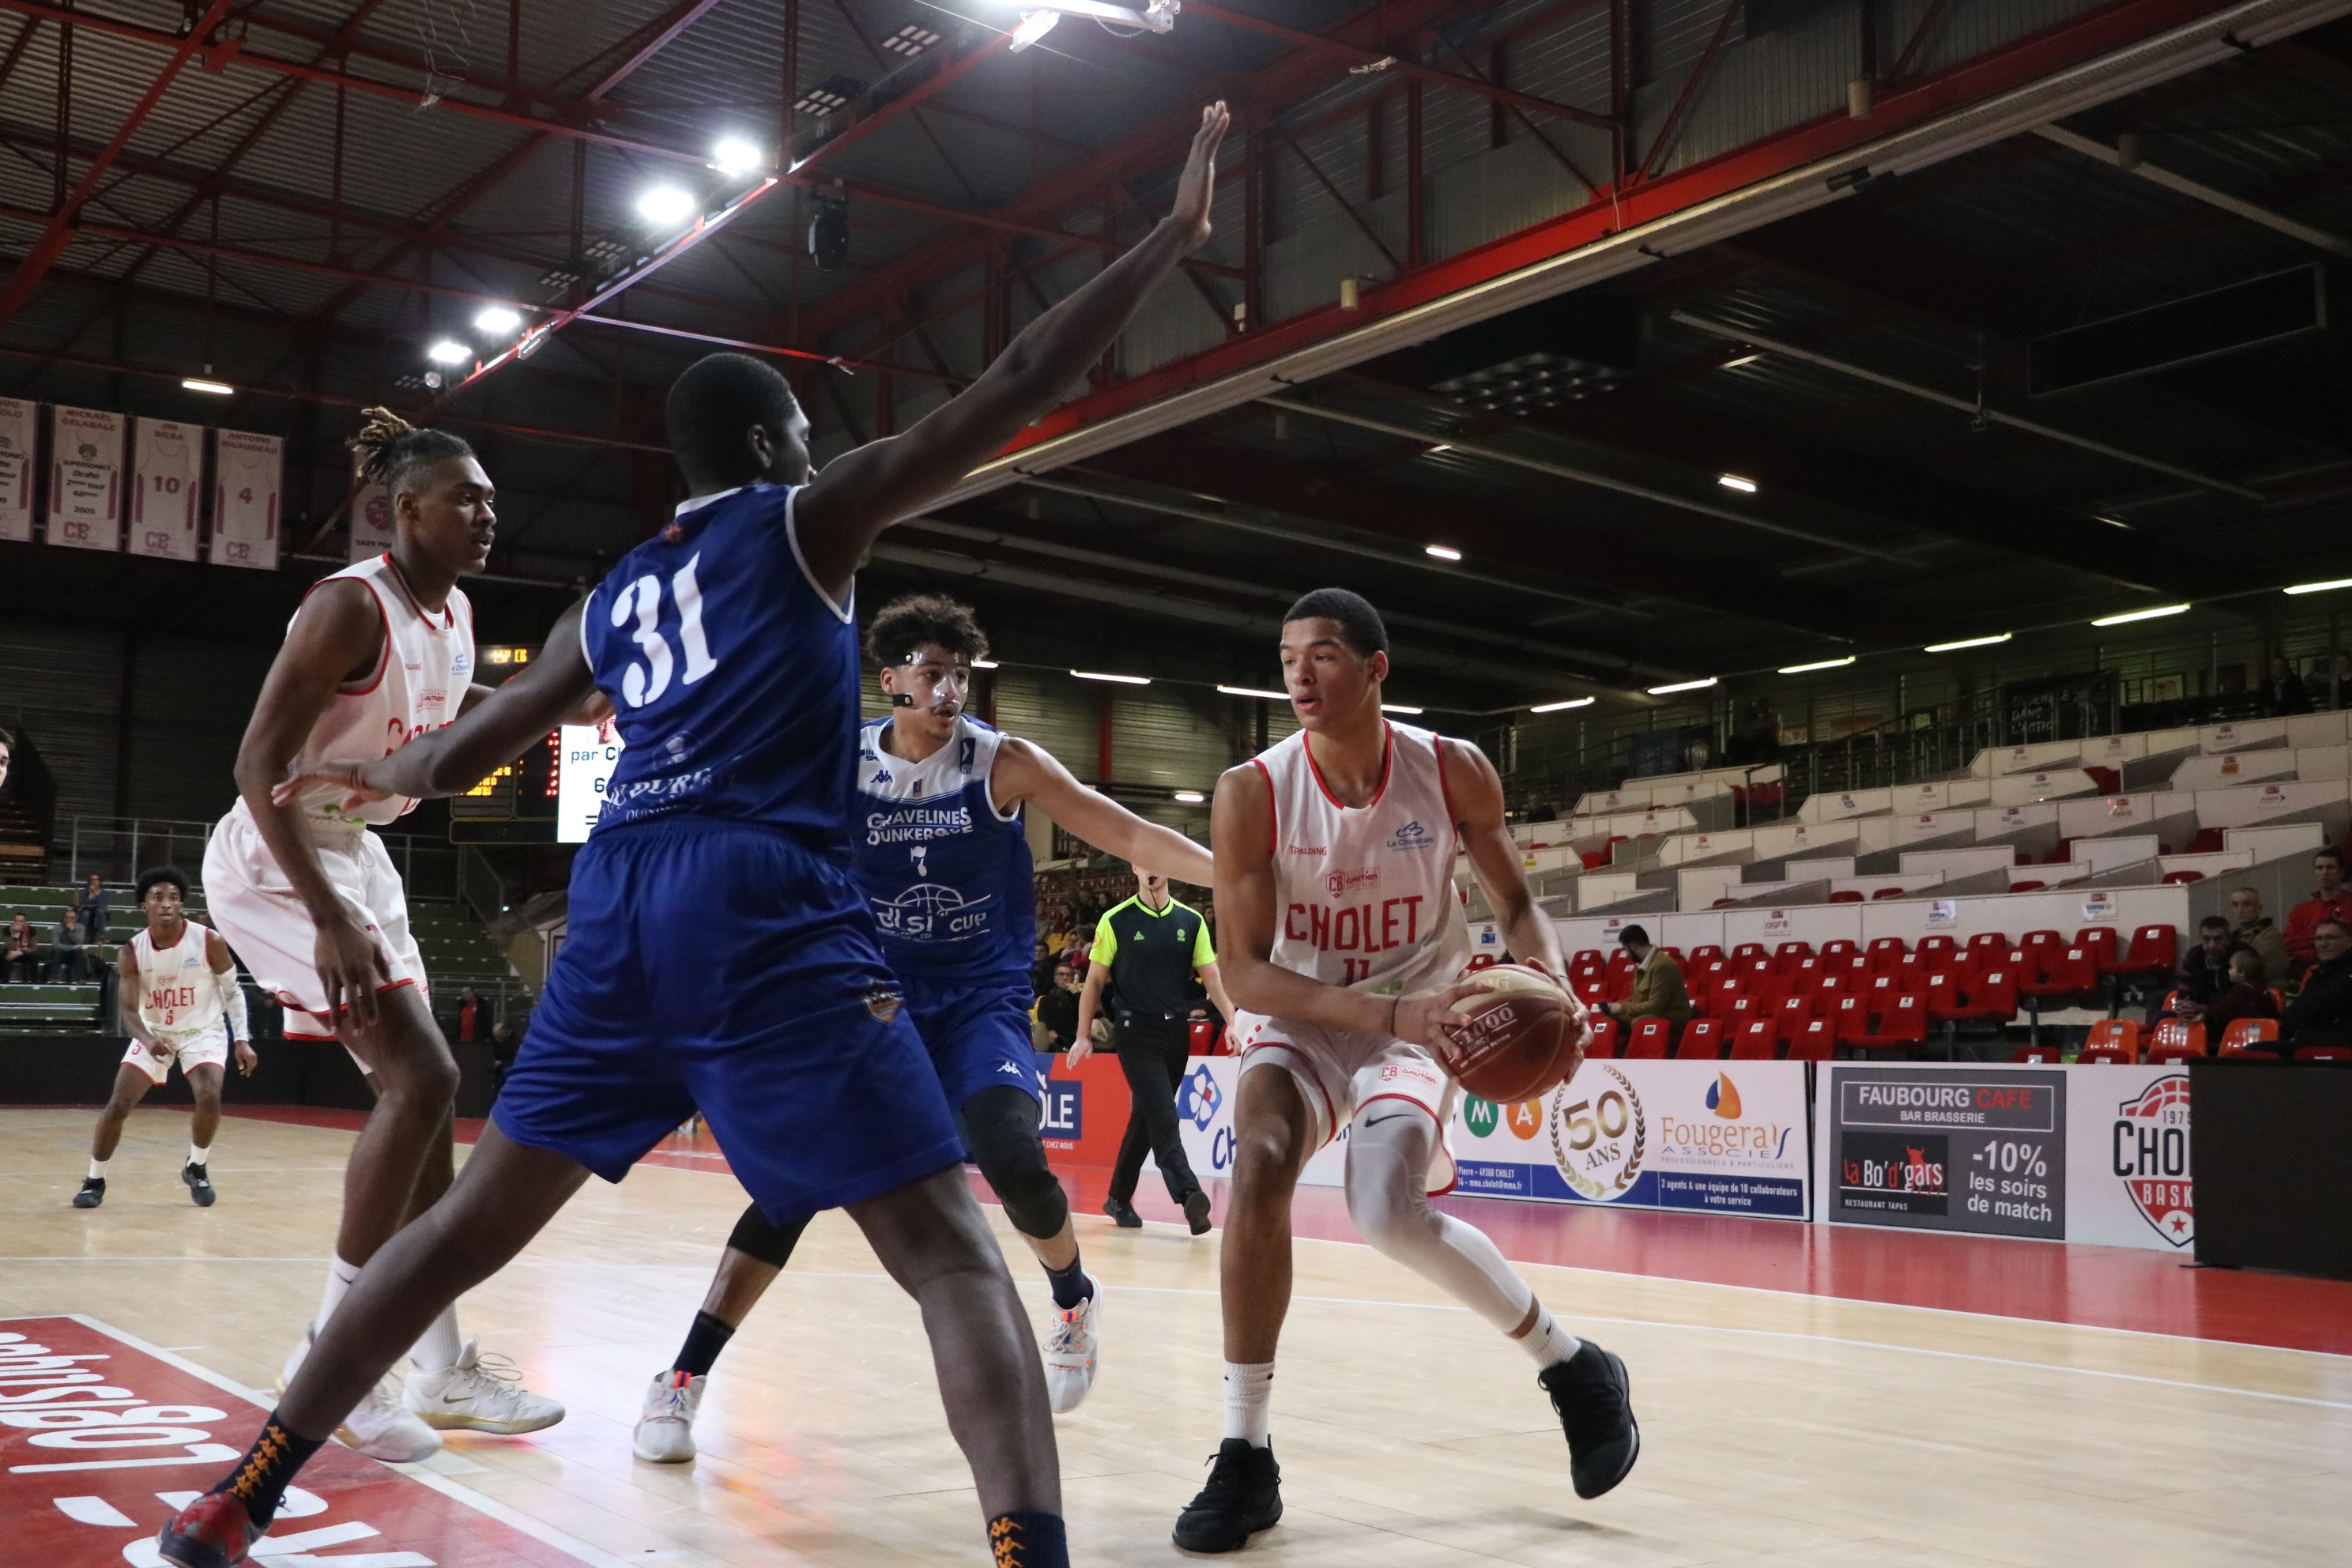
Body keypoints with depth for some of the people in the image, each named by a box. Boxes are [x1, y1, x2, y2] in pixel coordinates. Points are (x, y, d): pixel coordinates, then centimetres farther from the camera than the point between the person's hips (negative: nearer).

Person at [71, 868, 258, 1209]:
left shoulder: (209, 942, -19)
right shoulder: (131, 952, -14)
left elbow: (233, 991, -5)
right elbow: (129, 1011, -15)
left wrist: (242, 1040, -11)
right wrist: (147, 1039, -37)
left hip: (202, 1029, -2)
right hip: (153, 1031, 2)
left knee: (209, 1098, -22)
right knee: (118, 1103, -9)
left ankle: (197, 1168, 5)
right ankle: (94, 1180, 11)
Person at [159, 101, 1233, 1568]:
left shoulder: (611, 596, 26)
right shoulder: (808, 517, 11)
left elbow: (469, 747, 38)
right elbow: (1009, 394, 3)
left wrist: (380, 774, 61)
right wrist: (1174, 234, 6)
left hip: (623, 905, 6)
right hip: (769, 907, -6)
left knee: (476, 1216, 20)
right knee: (948, 1246, -8)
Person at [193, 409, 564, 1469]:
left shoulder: (455, 614, 4)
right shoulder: (351, 605, -22)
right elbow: (258, 765, -26)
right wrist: (330, 919, -32)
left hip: (355, 853, 9)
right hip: (278, 858, -9)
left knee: (421, 1092, 7)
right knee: (422, 1076, -18)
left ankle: (443, 1367, 15)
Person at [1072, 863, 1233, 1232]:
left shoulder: (1192, 921, 6)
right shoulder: (1115, 921, -2)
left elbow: (1212, 977, 5)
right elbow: (1095, 980, 3)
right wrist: (1083, 1035, -1)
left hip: (1178, 1033, 4)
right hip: (1137, 1032, -4)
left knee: (1145, 1119, 13)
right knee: (1163, 1118, -16)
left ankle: (1119, 1199, 25)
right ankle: (1189, 1195, -27)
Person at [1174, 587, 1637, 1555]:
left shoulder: (1454, 773, -15)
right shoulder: (1253, 793, -18)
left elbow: (1515, 904, 0)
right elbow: (1243, 969, -20)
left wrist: (1550, 984, -22)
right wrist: (1385, 1011, -33)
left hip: (1419, 1020, -1)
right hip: (1298, 1016, 1)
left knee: (1390, 1216, -24)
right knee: (1259, 1168, -27)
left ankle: (1574, 1369, 4)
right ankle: (1245, 1457, -14)